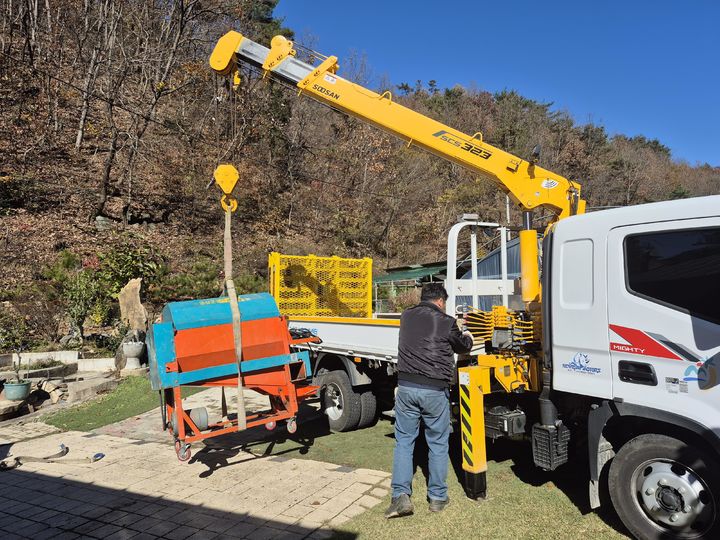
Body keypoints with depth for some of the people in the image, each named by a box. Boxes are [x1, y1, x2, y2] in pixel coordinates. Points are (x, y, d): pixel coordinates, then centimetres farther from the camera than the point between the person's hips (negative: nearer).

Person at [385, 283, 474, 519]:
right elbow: (462, 346, 10)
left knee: (403, 441, 11)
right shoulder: (446, 322, -7)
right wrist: (468, 337, 34)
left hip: (406, 386, 3)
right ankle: (437, 497, 22)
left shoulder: (406, 317, 6)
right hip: (435, 390, -3)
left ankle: (401, 495, 5)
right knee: (438, 444, 12)